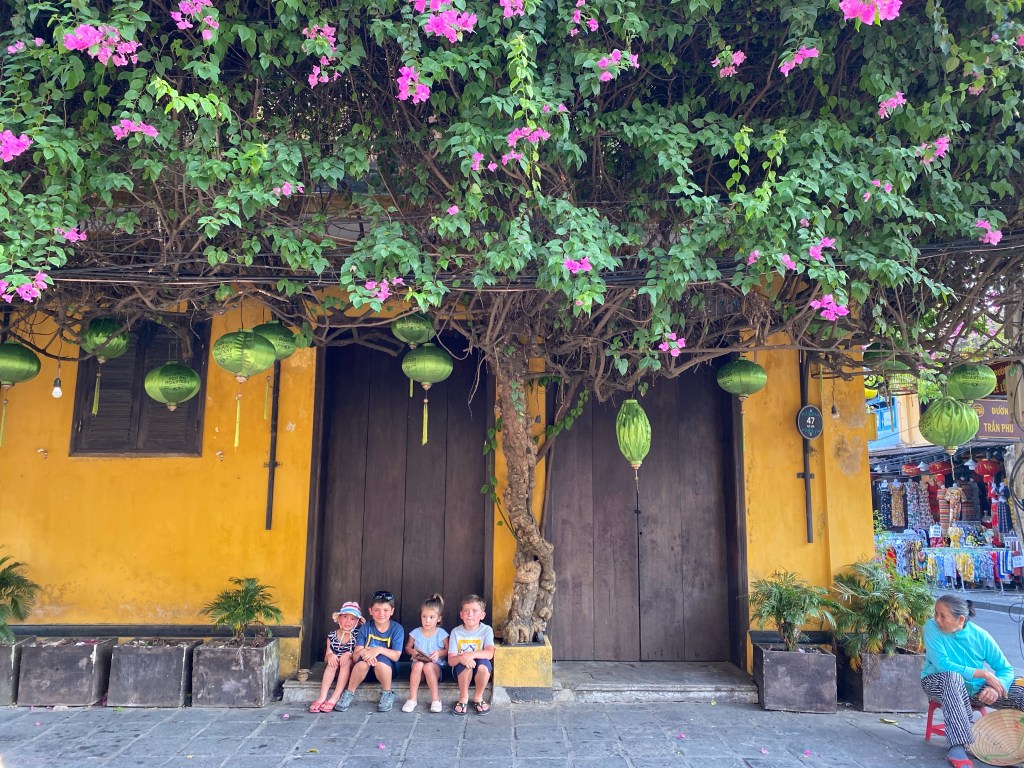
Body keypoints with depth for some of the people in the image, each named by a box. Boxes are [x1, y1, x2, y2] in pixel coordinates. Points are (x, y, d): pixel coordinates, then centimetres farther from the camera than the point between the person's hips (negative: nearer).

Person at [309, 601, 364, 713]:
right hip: (335, 670, 2)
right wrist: (329, 656, -20)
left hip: (351, 669, -2)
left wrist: (349, 654, -26)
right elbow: (326, 658, 2)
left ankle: (334, 698, -36)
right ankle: (322, 697, -34)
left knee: (347, 661, -31)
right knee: (332, 661, -28)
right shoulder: (332, 636, 2)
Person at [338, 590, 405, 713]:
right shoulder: (365, 628, -5)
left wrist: (379, 649, -34)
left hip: (387, 668, -2)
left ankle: (387, 694, -12)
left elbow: (396, 656, -18)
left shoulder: (397, 629, -9)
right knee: (363, 661, -32)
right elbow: (355, 655, -10)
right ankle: (349, 693, -10)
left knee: (381, 660, -35)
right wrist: (363, 652, -34)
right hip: (366, 670, 2)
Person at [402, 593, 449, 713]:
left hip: (436, 667, -1)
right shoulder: (415, 633, 5)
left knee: (428, 666, -37)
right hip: (418, 664, 1)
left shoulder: (441, 633, 1)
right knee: (418, 664, -35)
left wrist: (439, 653, -15)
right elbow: (407, 647, 15)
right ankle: (412, 699, -30)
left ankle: (435, 699, -28)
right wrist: (413, 652, -7)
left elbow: (448, 650, 4)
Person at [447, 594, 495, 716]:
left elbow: (489, 653, -21)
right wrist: (461, 658, -35)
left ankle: (478, 697, -7)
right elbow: (451, 660, -11)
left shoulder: (486, 630, -7)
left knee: (483, 663, -33)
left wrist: (472, 654, -39)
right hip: (461, 671, 0)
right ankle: (463, 699, -11)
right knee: (466, 664, -33)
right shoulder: (456, 632, -6)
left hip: (480, 673, 0)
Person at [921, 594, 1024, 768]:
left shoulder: (980, 636, -9)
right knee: (953, 677, -40)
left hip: (974, 688, 4)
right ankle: (958, 747, -44)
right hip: (939, 684, -4)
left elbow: (1006, 669, -4)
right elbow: (942, 665, -23)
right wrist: (983, 673, -27)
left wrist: (995, 687, -26)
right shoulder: (932, 627, -16)